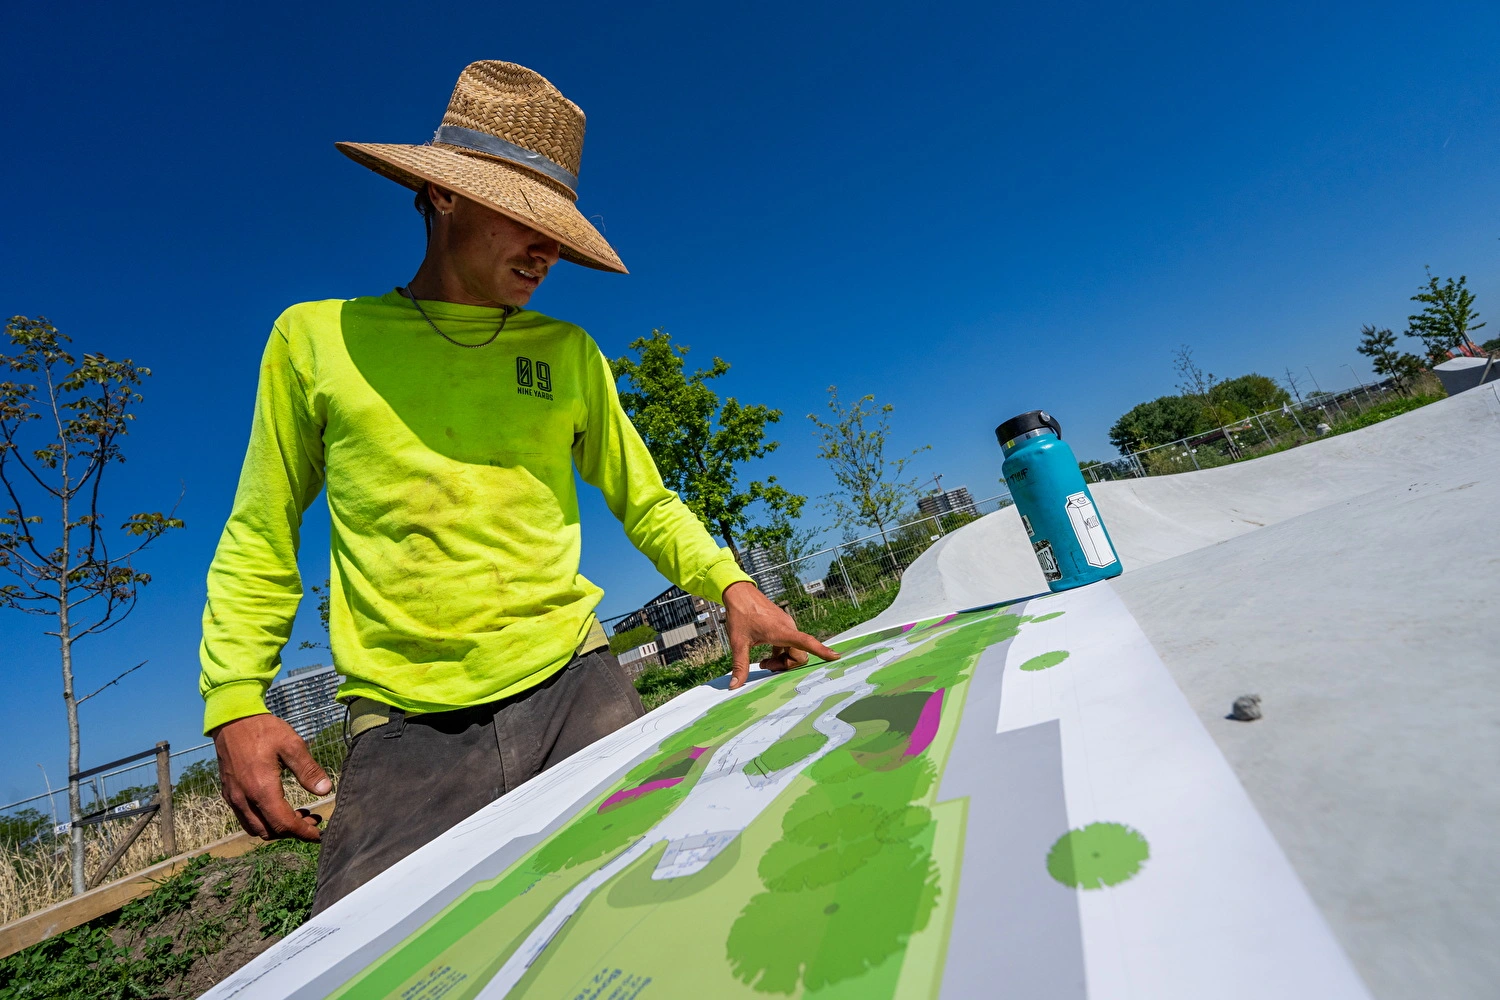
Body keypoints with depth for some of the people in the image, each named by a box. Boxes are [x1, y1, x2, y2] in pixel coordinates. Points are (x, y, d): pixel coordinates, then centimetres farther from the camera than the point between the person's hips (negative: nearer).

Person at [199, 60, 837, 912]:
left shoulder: (569, 354, 8)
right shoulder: (316, 338, 5)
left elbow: (647, 503, 12)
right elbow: (259, 542, 9)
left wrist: (729, 583, -2)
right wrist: (235, 703, -2)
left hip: (578, 689, 2)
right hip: (405, 732, 0)